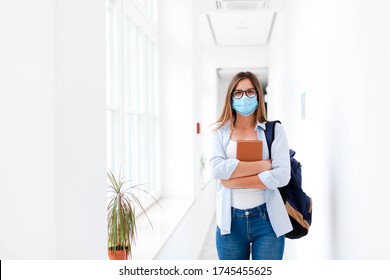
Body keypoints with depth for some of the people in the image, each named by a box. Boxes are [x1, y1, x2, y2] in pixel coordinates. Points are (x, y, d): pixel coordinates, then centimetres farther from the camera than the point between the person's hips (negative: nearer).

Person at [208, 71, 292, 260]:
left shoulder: (274, 130, 1)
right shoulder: (220, 133, 4)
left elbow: (282, 175, -11)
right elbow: (217, 169, -13)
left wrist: (234, 181, -12)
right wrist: (262, 165, -15)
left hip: (267, 219, -1)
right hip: (230, 220, 1)